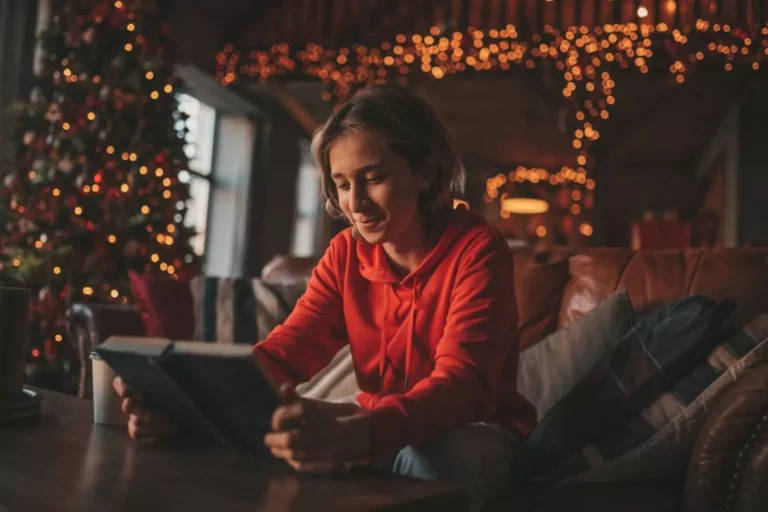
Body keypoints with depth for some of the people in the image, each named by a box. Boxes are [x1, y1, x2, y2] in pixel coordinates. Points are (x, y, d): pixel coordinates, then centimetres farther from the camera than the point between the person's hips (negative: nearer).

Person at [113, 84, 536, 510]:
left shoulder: (477, 250, -19)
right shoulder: (347, 254, -2)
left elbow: (461, 381, -33)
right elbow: (285, 351, -13)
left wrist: (355, 434, -54)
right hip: (388, 432, 4)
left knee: (435, 459, -39)